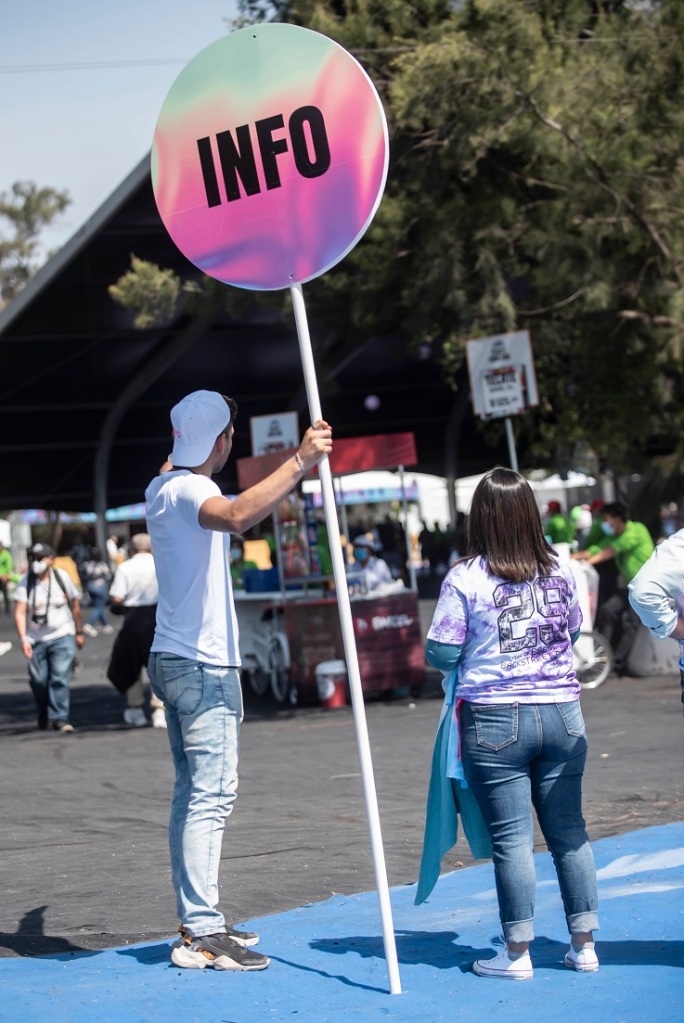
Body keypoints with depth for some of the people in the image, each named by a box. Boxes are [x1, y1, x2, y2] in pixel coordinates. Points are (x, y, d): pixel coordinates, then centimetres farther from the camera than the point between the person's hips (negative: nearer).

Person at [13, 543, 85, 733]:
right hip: (36, 640, 1)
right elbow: (20, 612, -13)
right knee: (38, 681, 7)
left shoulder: (62, 577, -2)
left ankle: (59, 717, -12)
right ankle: (43, 715, 32)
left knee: (60, 678, -13)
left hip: (62, 637, -1)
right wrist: (23, 638, -25)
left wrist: (79, 633, 14)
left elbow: (75, 606, 9)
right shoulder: (25, 583, -6)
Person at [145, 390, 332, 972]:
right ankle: (202, 935, -13)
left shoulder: (164, 487, 15)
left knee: (194, 792, 12)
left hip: (175, 660, 10)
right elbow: (236, 516, -39)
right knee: (211, 794, -11)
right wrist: (298, 464, -41)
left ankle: (197, 920, 16)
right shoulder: (187, 490, -15)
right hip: (202, 665, -10)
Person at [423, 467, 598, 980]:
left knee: (511, 837, 2)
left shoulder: (465, 579, -10)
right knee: (569, 830, 11)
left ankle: (518, 952, 7)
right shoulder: (560, 570, 3)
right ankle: (584, 944, 16)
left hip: (496, 720, -4)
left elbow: (441, 654, -7)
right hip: (562, 712, 4)